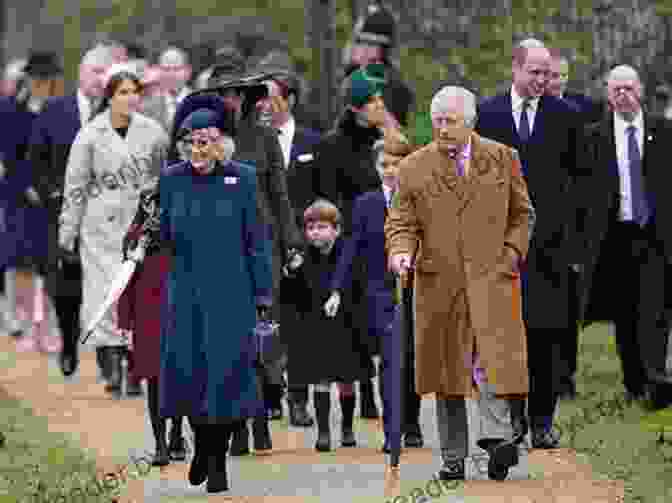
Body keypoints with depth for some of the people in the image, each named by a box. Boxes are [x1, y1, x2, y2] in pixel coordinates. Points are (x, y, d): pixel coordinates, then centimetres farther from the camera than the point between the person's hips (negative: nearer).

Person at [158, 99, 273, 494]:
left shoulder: (242, 179, -2)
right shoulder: (173, 179, 4)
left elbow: (256, 239, 0)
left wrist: (263, 292, -1)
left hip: (231, 293, -2)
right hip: (186, 292, 2)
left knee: (226, 372, -5)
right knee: (188, 371, 0)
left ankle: (217, 461, 6)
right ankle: (202, 444, 26)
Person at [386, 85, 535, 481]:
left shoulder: (503, 159, 8)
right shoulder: (414, 168, 7)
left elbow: (522, 214, 14)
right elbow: (401, 222, 6)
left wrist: (511, 254, -1)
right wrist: (402, 252, -15)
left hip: (492, 276, -1)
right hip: (438, 281, 1)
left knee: (492, 357, -18)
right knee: (449, 366, 4)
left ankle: (496, 434, -24)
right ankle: (454, 456, 9)